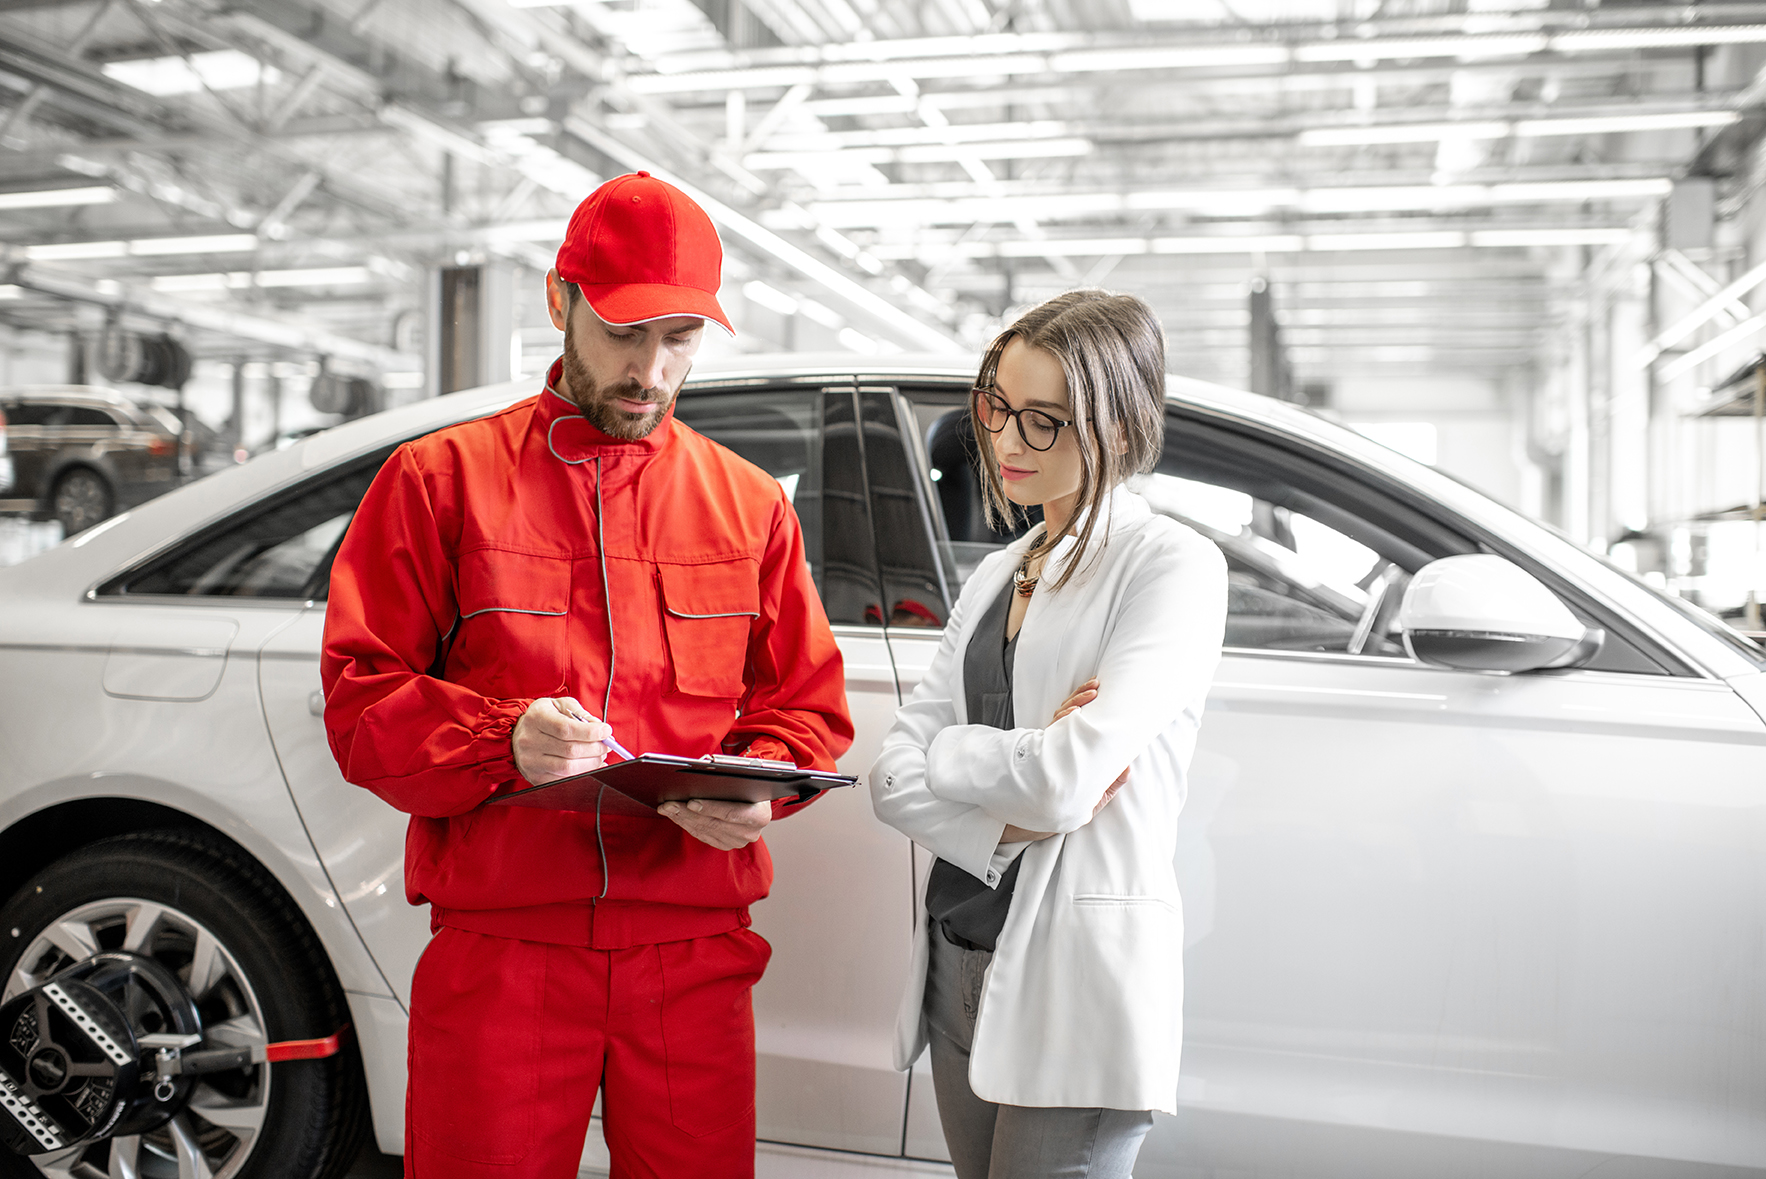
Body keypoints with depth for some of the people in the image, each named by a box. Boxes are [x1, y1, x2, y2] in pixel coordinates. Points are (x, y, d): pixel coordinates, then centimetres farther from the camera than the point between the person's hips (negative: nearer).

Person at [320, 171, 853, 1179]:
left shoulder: (750, 502, 12)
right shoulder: (443, 477, 4)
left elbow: (809, 709, 13)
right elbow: (360, 697, 0)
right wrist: (504, 738, -18)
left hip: (695, 955, 2)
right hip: (498, 944, -2)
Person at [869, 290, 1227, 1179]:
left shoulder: (1173, 565, -8)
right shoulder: (996, 575, 13)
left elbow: (1070, 778, -20)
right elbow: (893, 781, 4)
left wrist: (945, 752, -4)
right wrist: (1014, 819, -13)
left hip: (1077, 980, -6)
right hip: (960, 963, 7)